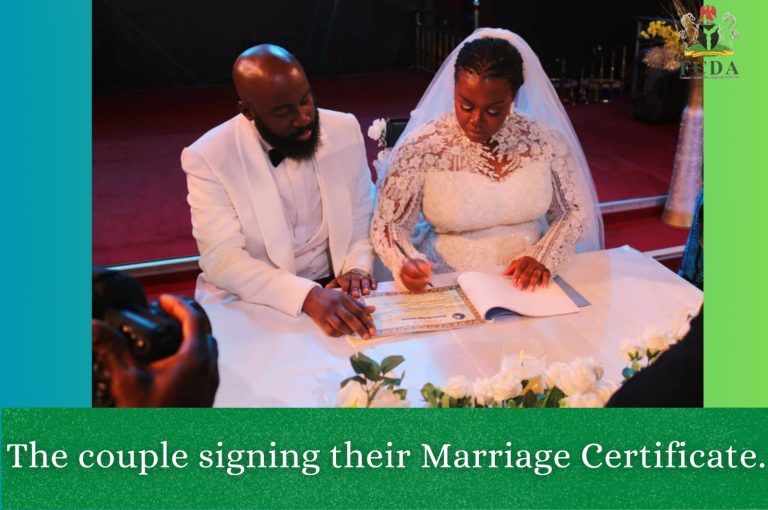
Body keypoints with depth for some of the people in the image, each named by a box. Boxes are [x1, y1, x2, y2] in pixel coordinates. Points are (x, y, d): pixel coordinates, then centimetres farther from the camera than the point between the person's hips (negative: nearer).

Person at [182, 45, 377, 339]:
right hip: (250, 302, -1)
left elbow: (365, 215, 8)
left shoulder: (344, 130, -2)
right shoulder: (208, 157, -13)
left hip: (335, 290, 2)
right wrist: (307, 295, -32)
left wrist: (358, 267, -12)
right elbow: (222, 259, -18)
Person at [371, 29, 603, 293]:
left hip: (526, 284, 2)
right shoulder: (420, 148, -9)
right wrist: (406, 262, -24)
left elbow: (574, 211, 8)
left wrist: (544, 256, -11)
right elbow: (388, 224, -3)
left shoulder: (545, 140, -2)